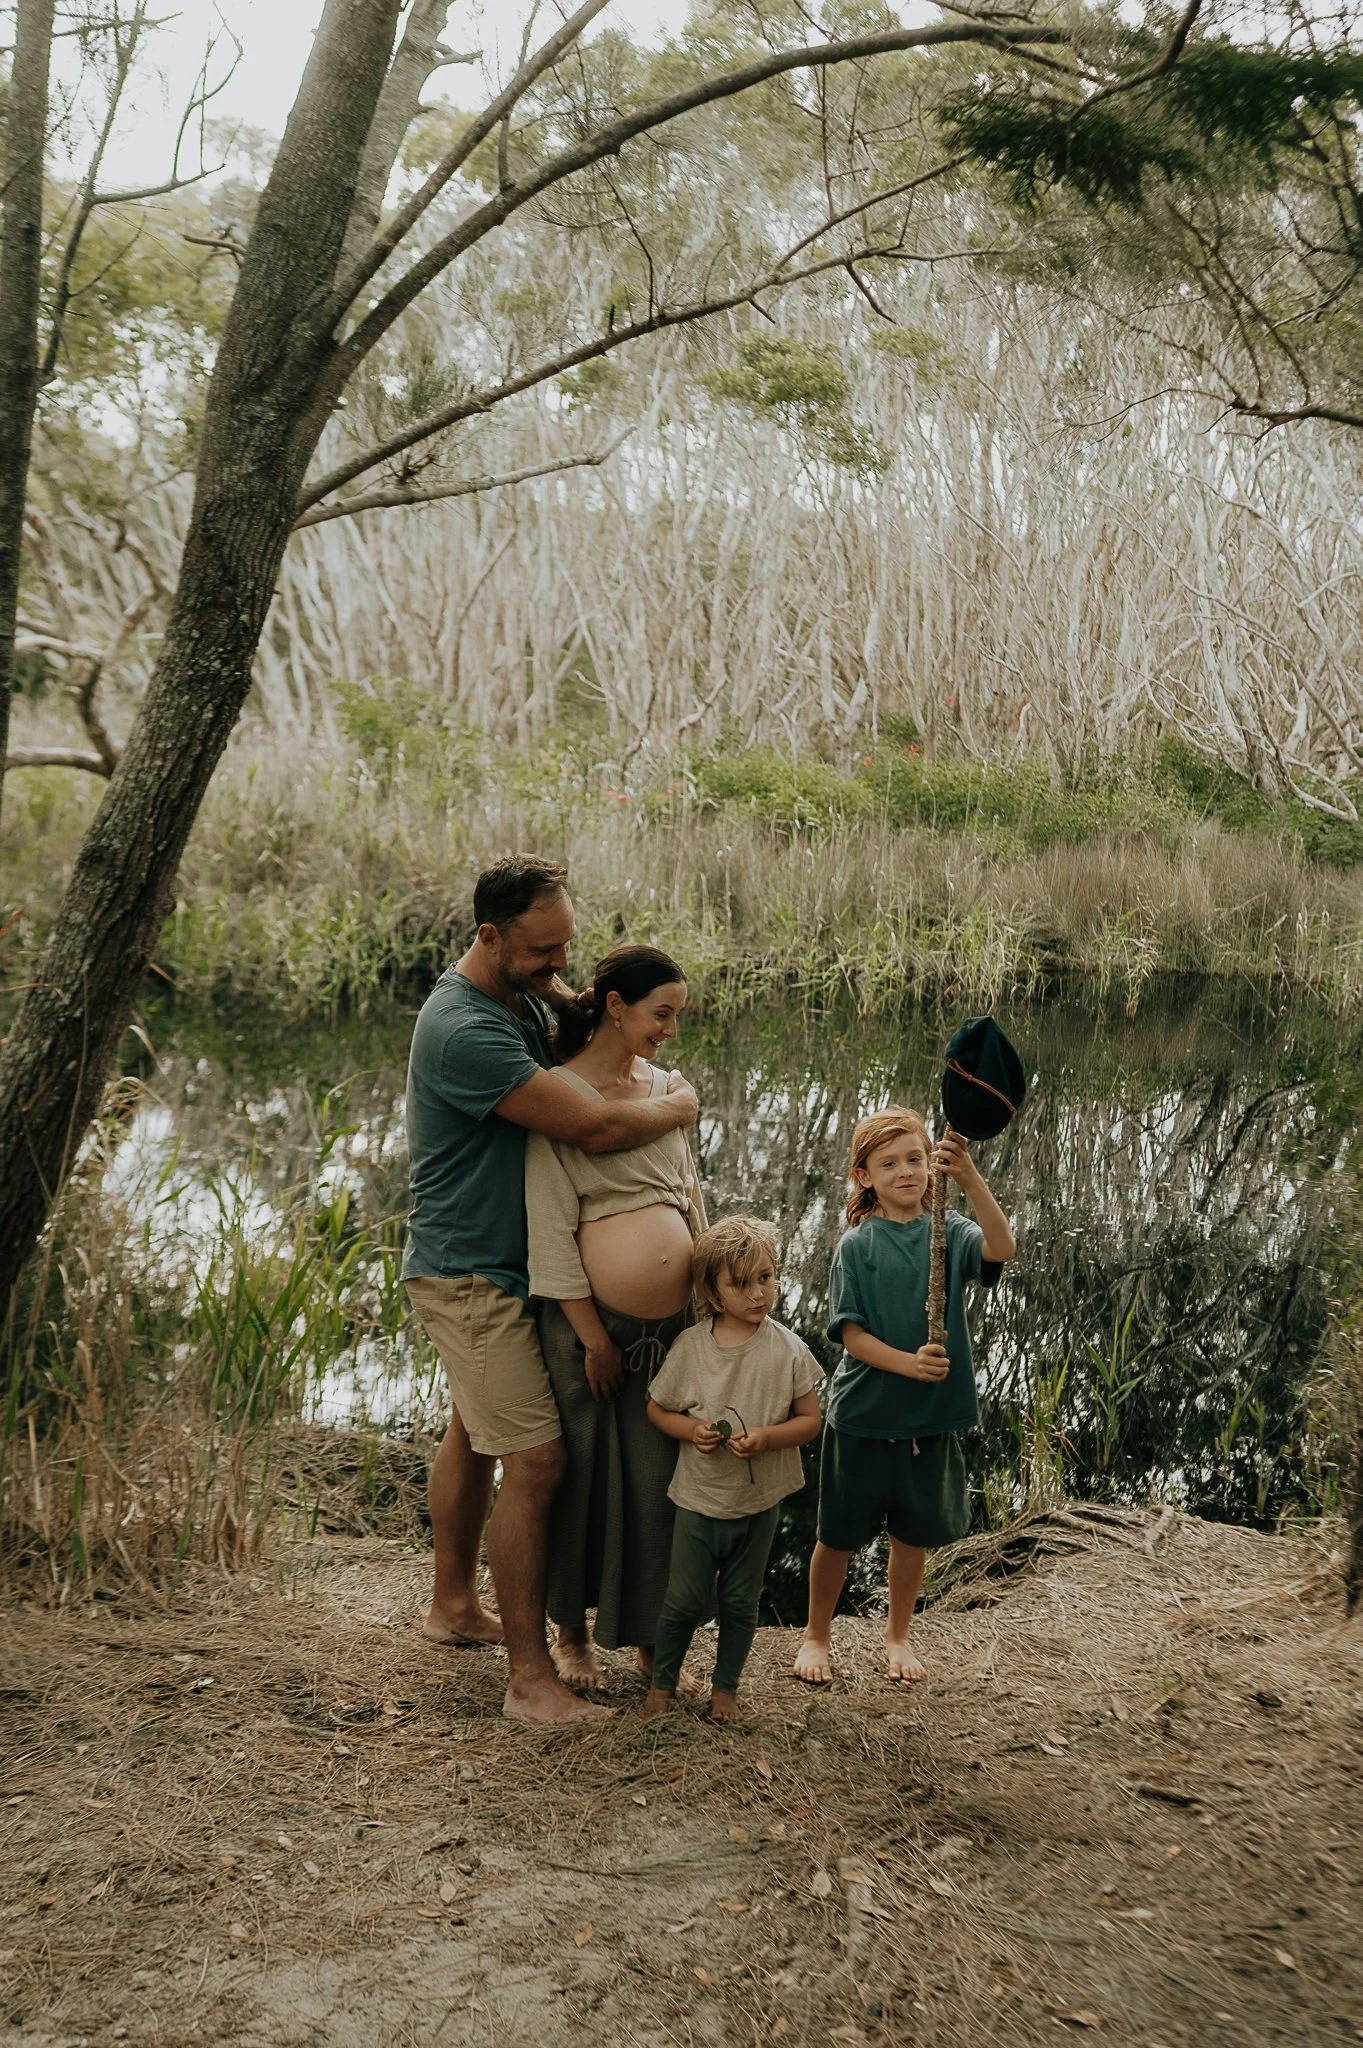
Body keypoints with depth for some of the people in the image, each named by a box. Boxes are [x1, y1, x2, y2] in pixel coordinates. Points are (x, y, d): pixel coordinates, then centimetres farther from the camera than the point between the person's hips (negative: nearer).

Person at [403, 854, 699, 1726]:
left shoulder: (529, 992, 2)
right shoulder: (465, 1030, -28)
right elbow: (595, 1128, -29)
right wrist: (682, 1103, -11)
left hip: (497, 1268, 10)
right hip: (472, 1275, -10)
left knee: (474, 1435, 22)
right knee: (536, 1459, -10)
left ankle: (455, 1604, 39)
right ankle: (531, 1678, -4)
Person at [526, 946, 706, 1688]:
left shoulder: (664, 1086, 10)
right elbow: (551, 1228, -12)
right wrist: (593, 1336, -11)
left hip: (675, 1321, 5)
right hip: (594, 1321, -5)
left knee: (663, 1479, 11)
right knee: (588, 1477, 8)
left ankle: (645, 1633, 28)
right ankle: (572, 1633, 28)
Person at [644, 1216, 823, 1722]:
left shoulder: (787, 1349, -11)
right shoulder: (690, 1345, -11)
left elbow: (810, 1420, -5)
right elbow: (657, 1409, 2)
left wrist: (765, 1437, -22)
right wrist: (692, 1429, -18)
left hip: (760, 1503, 1)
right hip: (699, 1499, -1)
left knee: (741, 1603, 13)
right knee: (684, 1601, 8)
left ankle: (725, 1686, 33)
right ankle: (662, 1680, 29)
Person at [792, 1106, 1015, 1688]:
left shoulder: (948, 1231, -4)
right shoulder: (857, 1243, -8)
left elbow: (1000, 1250, -26)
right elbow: (850, 1333, -11)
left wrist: (970, 1177, -38)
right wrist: (908, 1363, -27)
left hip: (930, 1418, 2)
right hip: (862, 1415, -2)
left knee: (914, 1532, 17)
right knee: (839, 1535, 11)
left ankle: (898, 1633, 39)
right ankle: (816, 1635, 32)